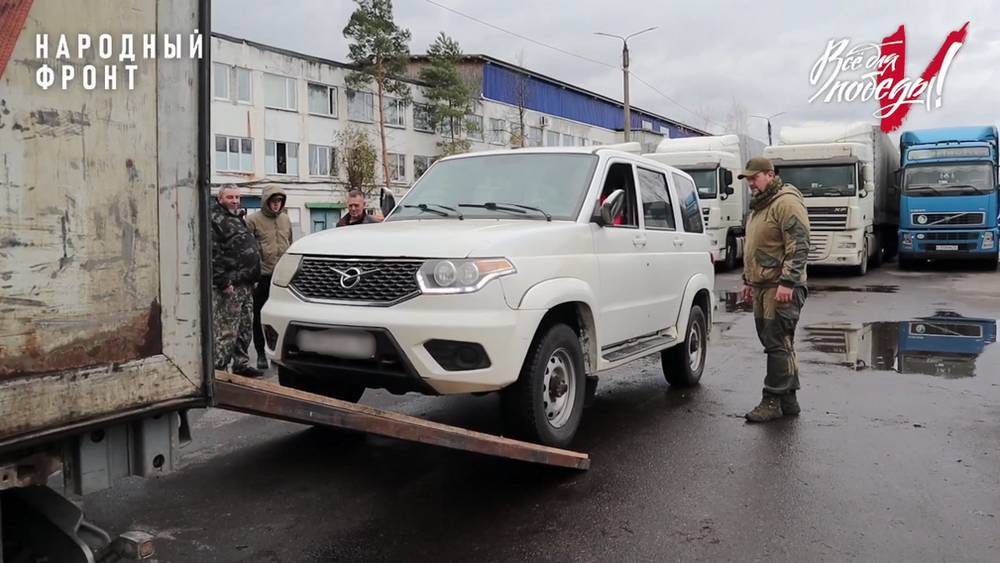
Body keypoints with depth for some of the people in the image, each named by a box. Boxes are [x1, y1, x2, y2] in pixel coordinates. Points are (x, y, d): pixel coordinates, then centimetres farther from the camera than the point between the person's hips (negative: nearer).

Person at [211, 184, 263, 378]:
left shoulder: (238, 217, 22)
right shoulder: (214, 219, -8)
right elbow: (212, 254, -16)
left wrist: (251, 278, 22)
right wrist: (223, 282, -20)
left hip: (245, 283, 9)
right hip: (229, 285, -9)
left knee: (245, 327, 14)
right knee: (226, 330, -8)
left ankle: (241, 363, 22)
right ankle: (218, 367, -3)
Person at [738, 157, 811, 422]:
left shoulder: (786, 202, -11)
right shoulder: (759, 206, 20)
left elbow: (799, 247, -18)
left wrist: (787, 282, -24)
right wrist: (748, 280, 26)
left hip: (781, 288, -10)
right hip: (762, 286, 10)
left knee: (778, 343, -7)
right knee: (778, 343, 11)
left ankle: (773, 401, -2)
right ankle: (788, 400, 17)